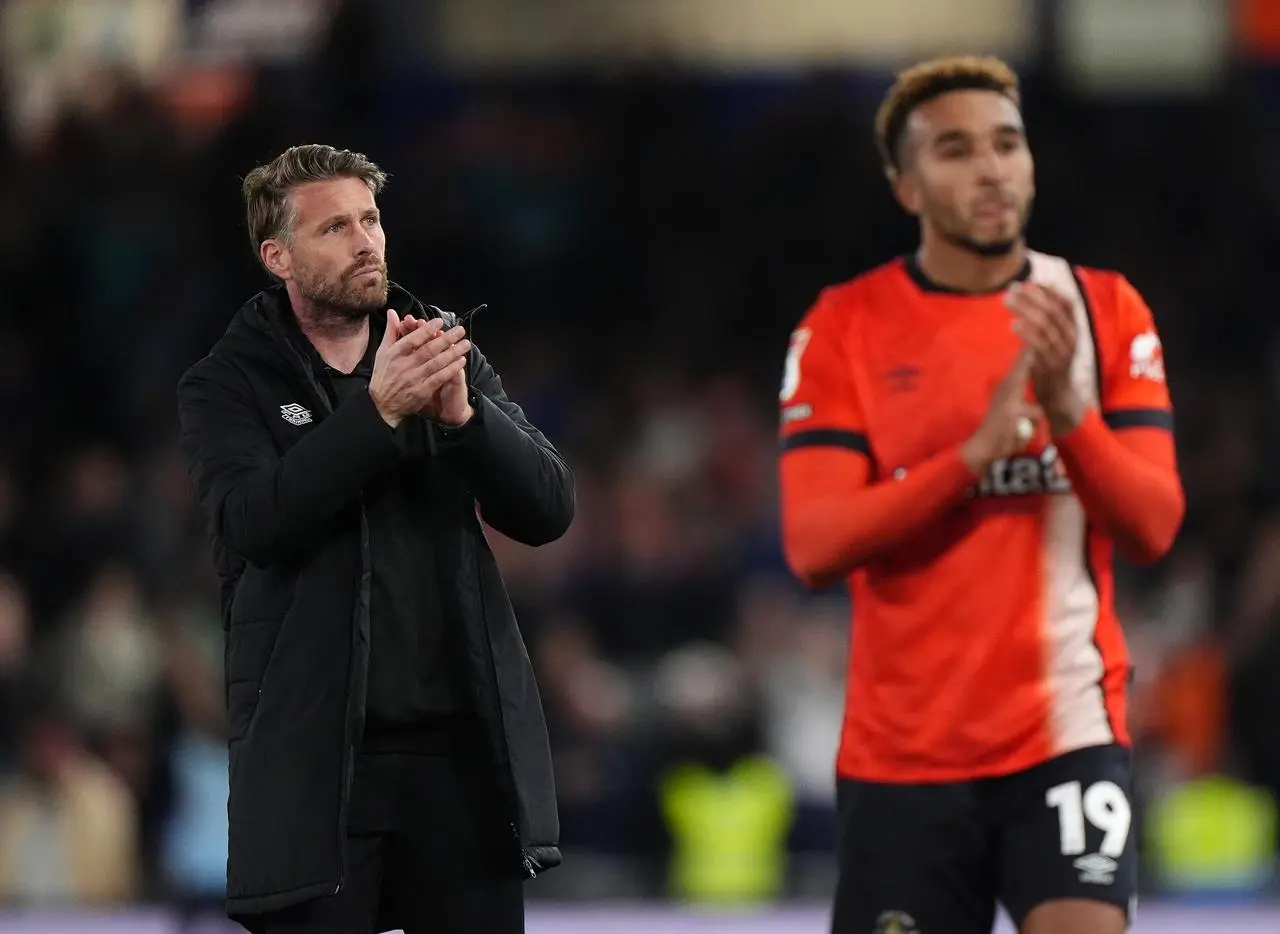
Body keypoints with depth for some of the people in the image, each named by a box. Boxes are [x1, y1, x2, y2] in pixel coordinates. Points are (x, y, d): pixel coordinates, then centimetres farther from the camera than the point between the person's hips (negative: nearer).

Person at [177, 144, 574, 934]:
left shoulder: (450, 357, 11)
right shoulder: (230, 386, 1)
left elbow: (549, 510, 3)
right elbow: (258, 522, -17)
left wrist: (461, 413, -14)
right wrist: (380, 409, -22)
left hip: (465, 748, 3)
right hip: (316, 756, -3)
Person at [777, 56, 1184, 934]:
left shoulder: (1103, 310, 3)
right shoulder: (845, 327, 0)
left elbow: (1153, 527, -5)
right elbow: (813, 546, -11)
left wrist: (1066, 410, -22)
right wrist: (976, 453, -23)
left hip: (1067, 733, -1)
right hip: (900, 751, 1)